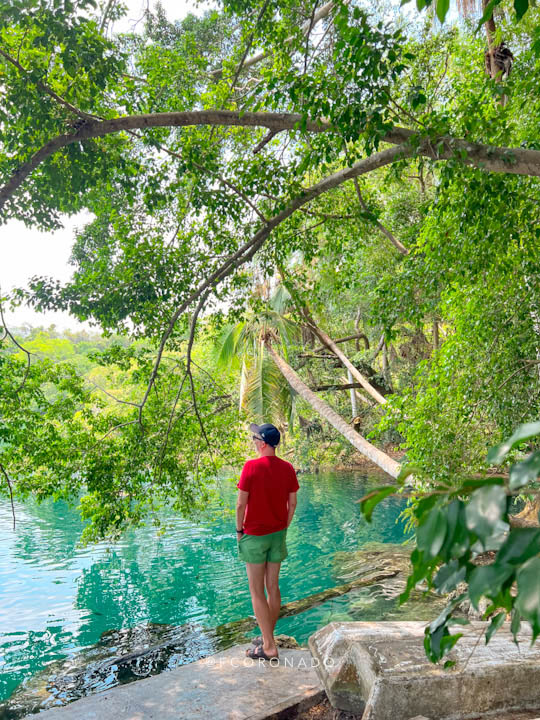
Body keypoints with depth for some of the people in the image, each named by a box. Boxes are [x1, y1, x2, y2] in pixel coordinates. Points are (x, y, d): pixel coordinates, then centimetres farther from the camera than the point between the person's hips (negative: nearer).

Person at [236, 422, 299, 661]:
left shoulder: (251, 467, -19)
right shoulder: (287, 468, -3)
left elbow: (241, 503, -16)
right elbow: (292, 503, 3)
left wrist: (239, 529, -2)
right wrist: (283, 528, 14)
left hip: (255, 535, -5)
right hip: (278, 534, 6)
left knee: (257, 592, 5)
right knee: (273, 587, 16)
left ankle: (269, 646, 10)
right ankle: (268, 637, 30)